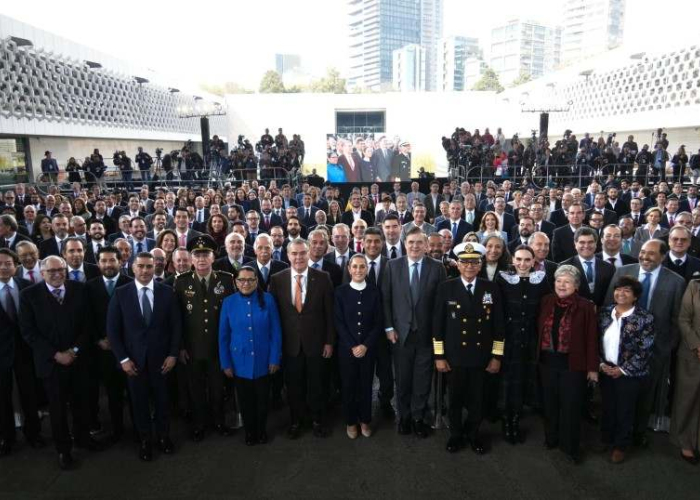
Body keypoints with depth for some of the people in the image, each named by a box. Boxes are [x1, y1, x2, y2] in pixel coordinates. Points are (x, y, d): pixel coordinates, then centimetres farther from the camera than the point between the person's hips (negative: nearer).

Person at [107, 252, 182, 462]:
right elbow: (112, 329, -3)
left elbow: (176, 325, 0)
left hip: (161, 357, 1)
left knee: (162, 399, 13)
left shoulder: (167, 292, -3)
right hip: (134, 359, 0)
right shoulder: (120, 294, -4)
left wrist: (173, 354, -5)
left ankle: (163, 436, 32)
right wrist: (123, 359, -8)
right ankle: (145, 440, 30)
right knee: (139, 402, 12)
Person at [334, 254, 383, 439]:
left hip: (368, 347, 1)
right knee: (348, 385, 9)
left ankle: (365, 420, 28)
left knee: (366, 385, 10)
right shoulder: (341, 291, -2)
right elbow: (338, 322, -4)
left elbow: (379, 322, -1)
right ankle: (351, 421, 26)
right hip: (346, 347, 0)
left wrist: (365, 345, -10)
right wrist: (352, 346, -11)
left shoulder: (374, 291, 0)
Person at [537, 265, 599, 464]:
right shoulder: (546, 302, 1)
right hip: (547, 361, 3)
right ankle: (551, 438, 34)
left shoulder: (585, 306, -10)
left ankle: (570, 446, 25)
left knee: (570, 406, 8)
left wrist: (592, 367, -7)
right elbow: (539, 330, 6)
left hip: (573, 363, -3)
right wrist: (537, 355, 3)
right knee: (550, 403, 15)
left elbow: (591, 338, -8)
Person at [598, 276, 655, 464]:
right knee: (607, 407, 17)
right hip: (606, 370, 4)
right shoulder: (605, 313, 0)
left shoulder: (644, 318, -13)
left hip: (630, 374, -3)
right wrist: (601, 364, -6)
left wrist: (623, 370, -14)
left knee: (625, 411, 11)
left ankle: (620, 446, 31)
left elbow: (645, 351, -14)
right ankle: (606, 439, 37)